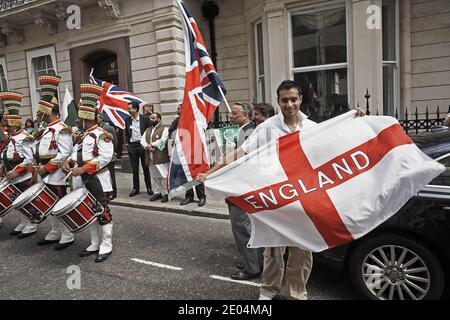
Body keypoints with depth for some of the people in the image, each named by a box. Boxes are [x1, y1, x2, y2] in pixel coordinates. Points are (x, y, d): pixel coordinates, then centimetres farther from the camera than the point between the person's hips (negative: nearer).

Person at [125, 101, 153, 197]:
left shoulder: (145, 119, -3)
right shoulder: (127, 120, 8)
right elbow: (126, 133, 17)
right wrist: (128, 142, 8)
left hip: (142, 145, -3)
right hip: (132, 146, 3)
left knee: (146, 167, 4)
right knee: (134, 169, 8)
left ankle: (149, 188, 14)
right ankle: (135, 188, 18)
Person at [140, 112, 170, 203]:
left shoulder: (164, 129, 0)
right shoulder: (147, 130, 21)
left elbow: (162, 140, -14)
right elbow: (142, 140, 9)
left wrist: (152, 145, -12)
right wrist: (148, 147, -10)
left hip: (161, 157, -7)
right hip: (150, 157, 7)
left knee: (164, 176, -6)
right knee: (154, 176, 12)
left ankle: (166, 193, 1)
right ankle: (157, 192, 21)